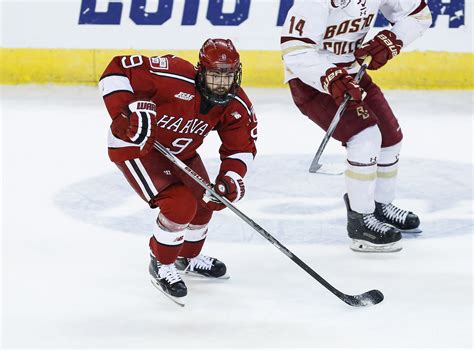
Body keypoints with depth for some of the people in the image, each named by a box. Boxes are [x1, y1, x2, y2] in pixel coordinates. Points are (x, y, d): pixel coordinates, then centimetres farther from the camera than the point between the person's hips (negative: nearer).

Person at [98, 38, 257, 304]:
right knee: (180, 205, -21)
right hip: (135, 143, -8)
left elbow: (242, 146, -7)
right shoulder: (174, 76, -35)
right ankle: (162, 266, 4)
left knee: (204, 202, 17)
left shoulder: (237, 106, -15)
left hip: (180, 151, 8)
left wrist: (231, 177, -26)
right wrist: (124, 115, -42)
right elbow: (117, 70, -34)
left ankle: (189, 257, 48)